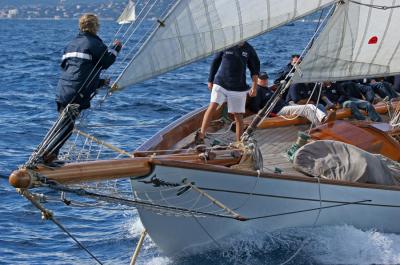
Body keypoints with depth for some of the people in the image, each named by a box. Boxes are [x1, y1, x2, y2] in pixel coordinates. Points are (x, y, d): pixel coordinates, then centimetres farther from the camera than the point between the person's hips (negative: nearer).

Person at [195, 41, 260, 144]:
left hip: (238, 88, 1)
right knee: (213, 106, -20)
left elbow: (255, 68, 9)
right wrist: (210, 80, 11)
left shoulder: (249, 49, 1)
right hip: (220, 83, -1)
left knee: (238, 116, 3)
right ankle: (201, 135, -22)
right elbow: (215, 62, 8)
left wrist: (254, 85, 3)